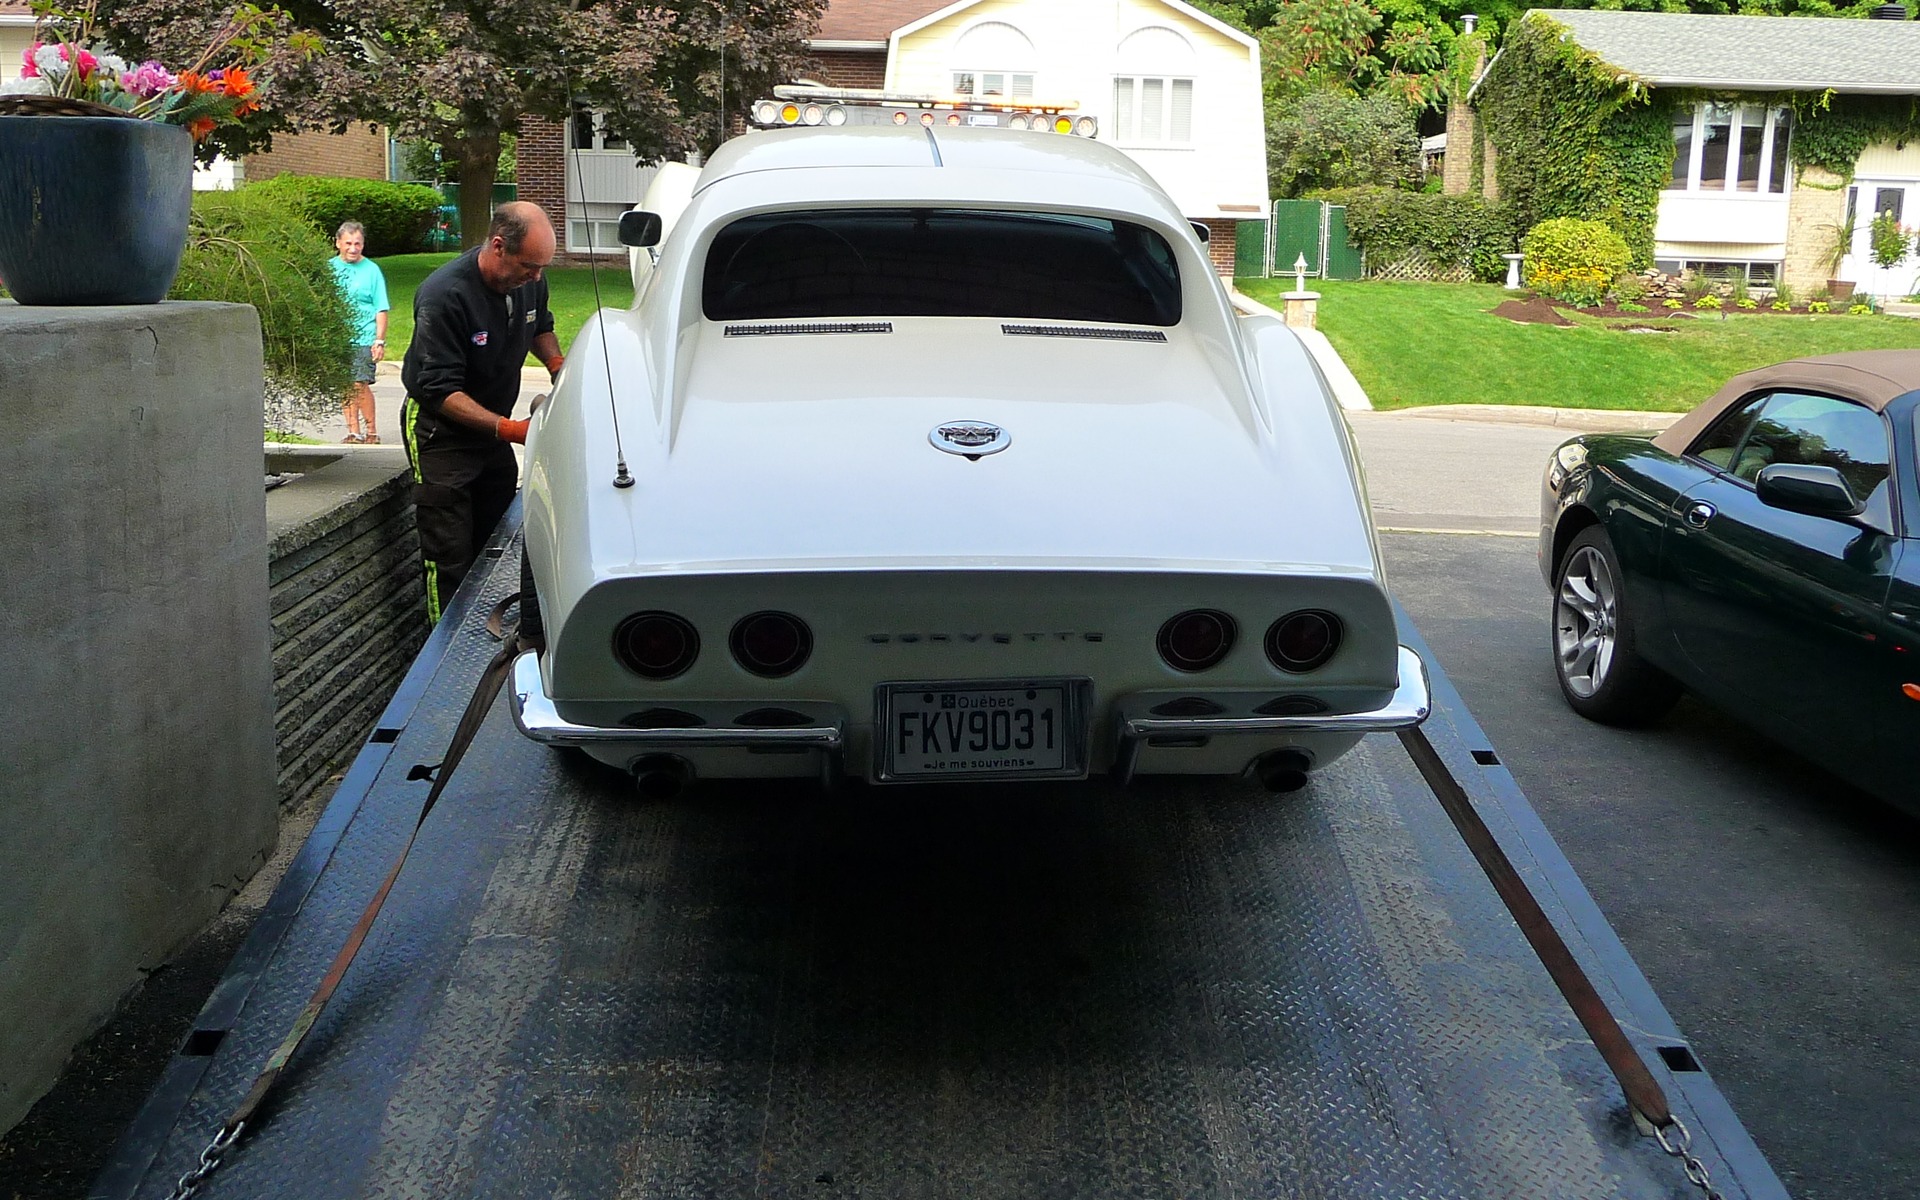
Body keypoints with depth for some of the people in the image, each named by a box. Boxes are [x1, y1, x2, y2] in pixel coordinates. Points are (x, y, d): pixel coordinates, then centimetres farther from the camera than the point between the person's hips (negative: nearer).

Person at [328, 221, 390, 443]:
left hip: (363, 339, -4)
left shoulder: (371, 270, 0)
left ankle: (371, 431, 2)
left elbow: (381, 309, -1)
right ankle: (354, 432, 15)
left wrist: (380, 340, -8)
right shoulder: (330, 268, 10)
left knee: (360, 385, -10)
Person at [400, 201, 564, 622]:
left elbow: (540, 326, 20)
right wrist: (510, 429, -32)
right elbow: (440, 391, -25)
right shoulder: (445, 296, -26)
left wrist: (556, 364, -1)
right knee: (451, 561, -6)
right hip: (441, 432, -7)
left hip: (491, 427, 7)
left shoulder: (528, 281, -5)